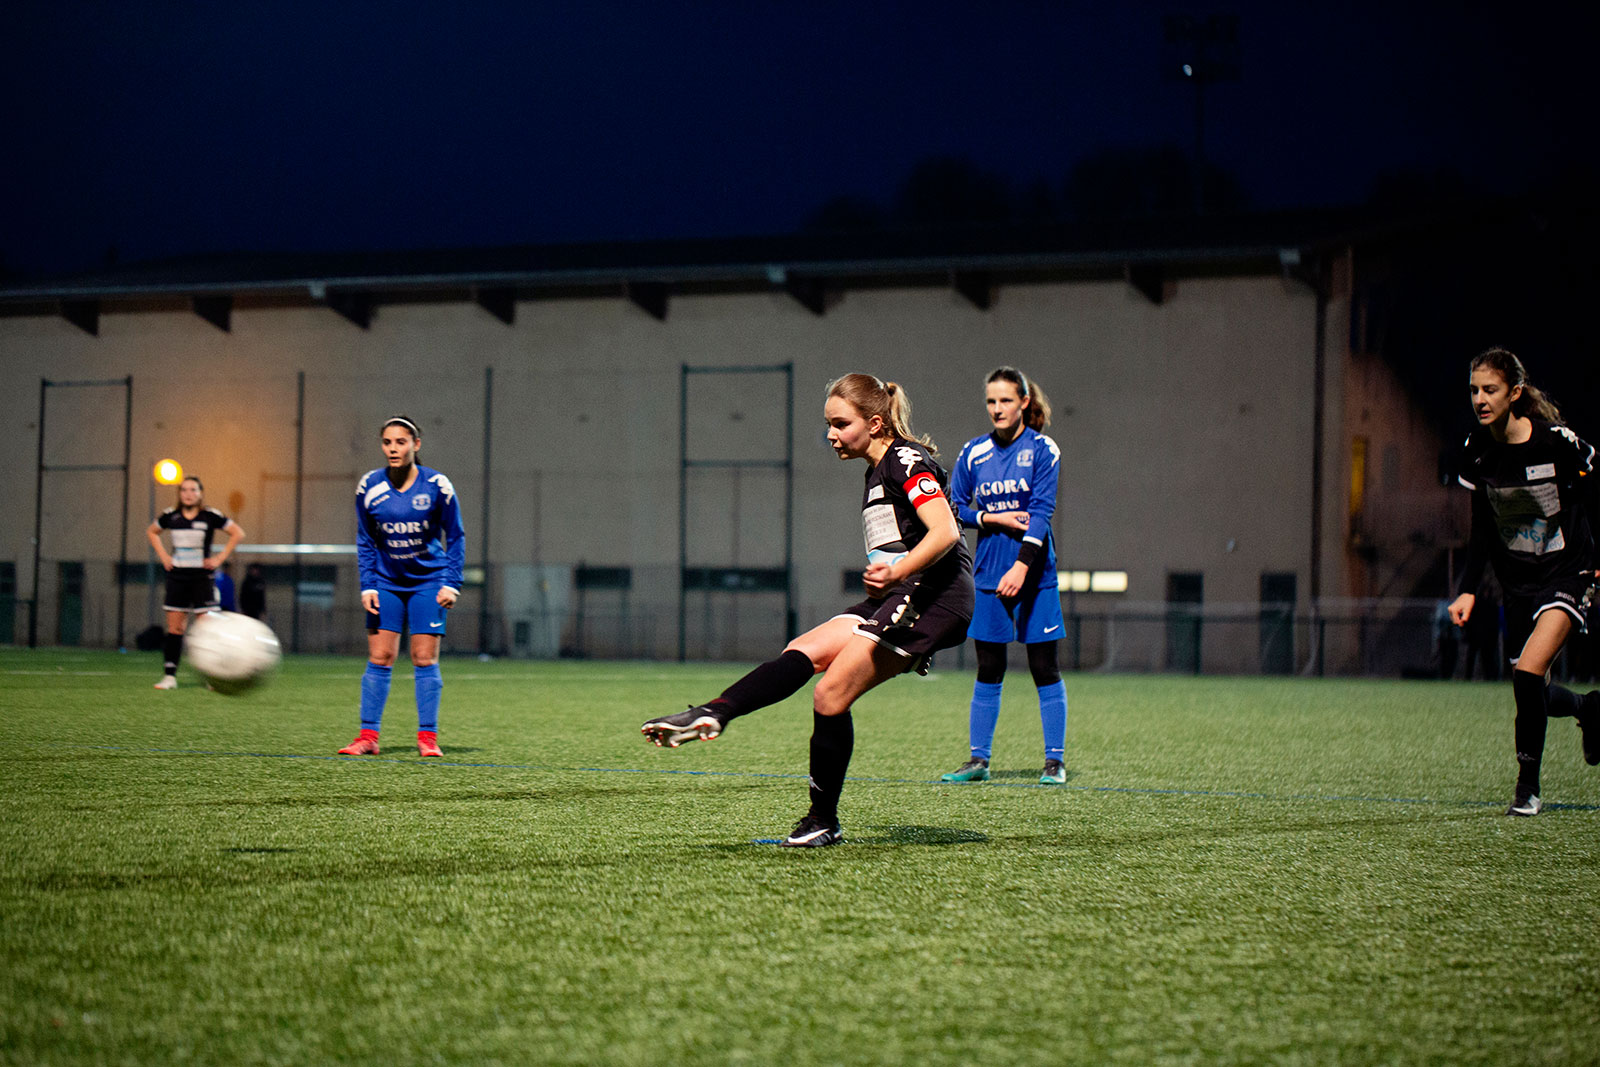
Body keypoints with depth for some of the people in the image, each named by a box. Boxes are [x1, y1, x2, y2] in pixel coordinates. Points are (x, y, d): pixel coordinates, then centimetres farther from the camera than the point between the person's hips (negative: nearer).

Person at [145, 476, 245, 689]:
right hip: (177, 576, 3)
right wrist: (163, 555, 10)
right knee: (174, 627, 2)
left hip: (202, 576, -3)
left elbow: (238, 533, 0)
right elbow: (152, 532, 23)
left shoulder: (210, 516, -5)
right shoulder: (170, 516, 4)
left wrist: (220, 558, -5)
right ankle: (169, 675, 3)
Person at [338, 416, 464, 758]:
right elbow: (365, 542, 5)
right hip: (386, 582, 2)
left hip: (428, 581, -2)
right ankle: (368, 737, 0)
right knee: (379, 658, -3)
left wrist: (451, 584, -8)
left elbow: (455, 537, -1)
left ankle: (427, 737, 2)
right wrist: (367, 586, -4)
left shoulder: (437, 486, -11)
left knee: (424, 659, -4)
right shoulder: (369, 486, -6)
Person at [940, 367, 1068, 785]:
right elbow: (954, 507, 10)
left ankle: (1055, 761, 6)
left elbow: (1041, 512, -13)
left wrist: (1022, 566, -23)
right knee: (988, 672, 7)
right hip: (988, 574, 3)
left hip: (1033, 574, -3)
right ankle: (978, 759, 13)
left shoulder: (1042, 450, -5)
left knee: (1045, 668, 0)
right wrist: (992, 519, -8)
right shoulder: (973, 453, 6)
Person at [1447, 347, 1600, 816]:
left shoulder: (1559, 442, -17)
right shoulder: (1477, 451, -3)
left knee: (1528, 672, -22)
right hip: (1516, 580, 5)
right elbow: (1482, 529, 6)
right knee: (1533, 695, 8)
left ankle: (1528, 785, -6)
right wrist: (1468, 590, -1)